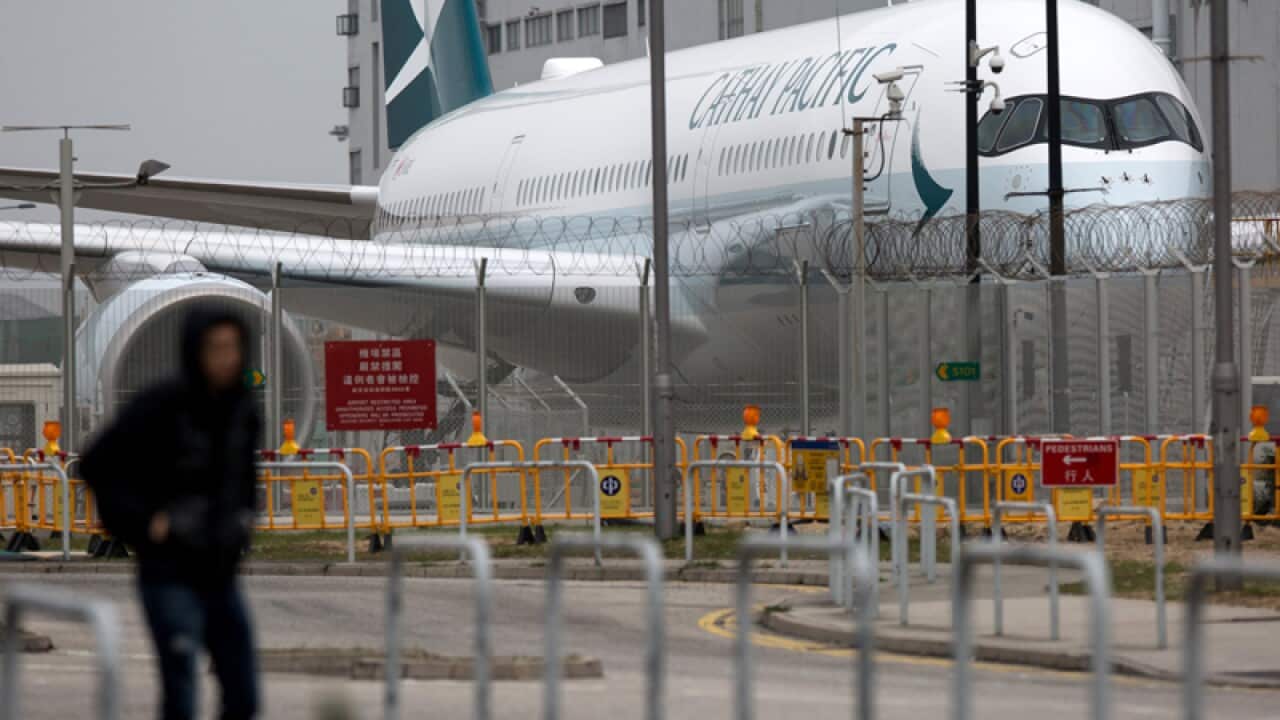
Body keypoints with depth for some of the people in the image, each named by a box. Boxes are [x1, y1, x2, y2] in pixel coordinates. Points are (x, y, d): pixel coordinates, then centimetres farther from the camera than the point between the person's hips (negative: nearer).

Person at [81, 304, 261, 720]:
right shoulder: (160, 406, -13)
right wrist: (145, 522, -15)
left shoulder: (242, 412, 5)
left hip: (221, 574, 6)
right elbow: (96, 466, -11)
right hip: (170, 575, -6)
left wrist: (244, 516, 10)